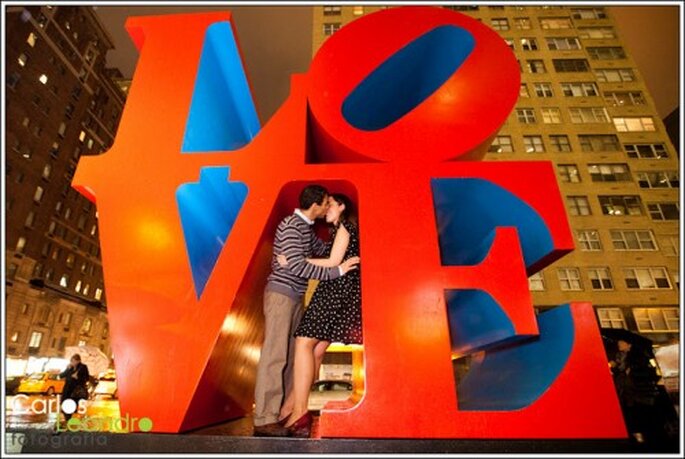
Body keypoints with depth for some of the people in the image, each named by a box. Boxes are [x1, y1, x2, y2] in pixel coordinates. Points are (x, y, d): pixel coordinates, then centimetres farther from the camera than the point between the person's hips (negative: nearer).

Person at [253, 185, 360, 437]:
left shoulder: (306, 228, 13)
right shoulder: (290, 226, -15)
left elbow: (324, 250, 24)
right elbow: (297, 265, -23)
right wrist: (336, 271, -21)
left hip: (296, 297, 9)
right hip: (281, 294, -9)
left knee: (292, 354, 10)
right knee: (275, 355, -7)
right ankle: (264, 420, -1)